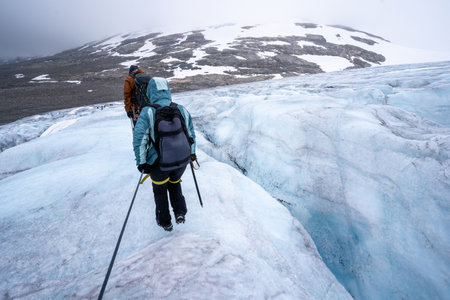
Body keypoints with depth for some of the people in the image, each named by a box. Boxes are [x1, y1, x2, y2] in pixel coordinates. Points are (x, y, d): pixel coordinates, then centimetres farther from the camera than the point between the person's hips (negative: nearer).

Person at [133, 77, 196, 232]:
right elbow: (191, 134, 7)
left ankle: (165, 222, 38)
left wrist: (141, 162, -5)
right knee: (175, 183, 32)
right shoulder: (181, 109, -2)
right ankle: (180, 213, 26)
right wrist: (192, 153, 20)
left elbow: (139, 139, -16)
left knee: (160, 190, 24)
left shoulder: (147, 112, -13)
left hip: (159, 164, -2)